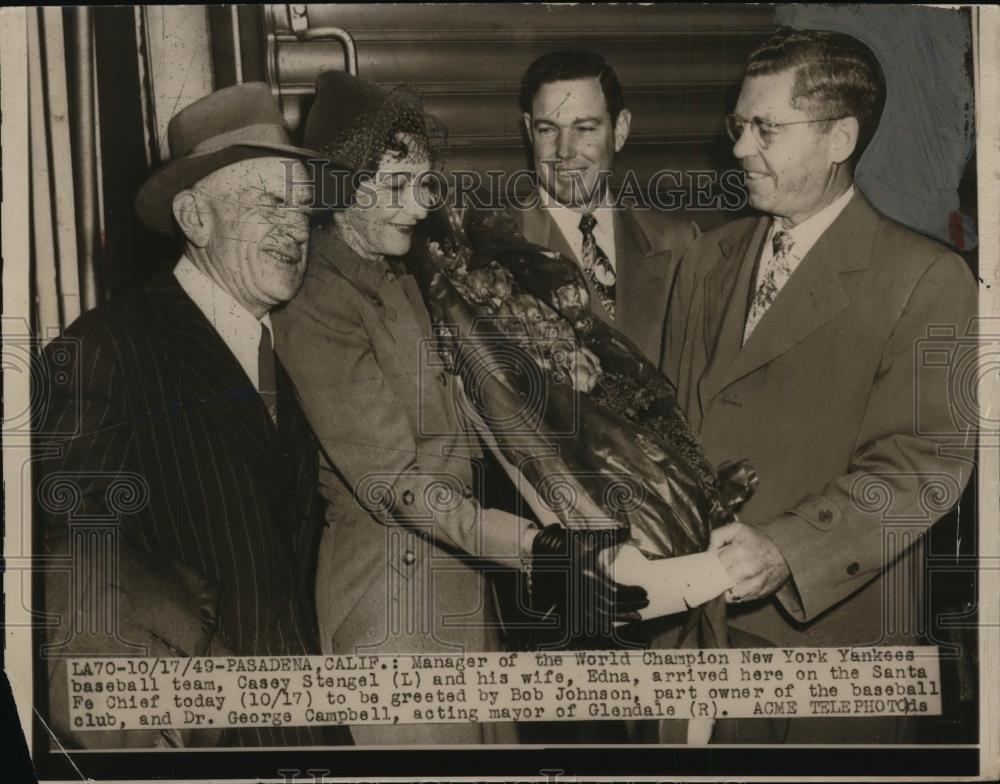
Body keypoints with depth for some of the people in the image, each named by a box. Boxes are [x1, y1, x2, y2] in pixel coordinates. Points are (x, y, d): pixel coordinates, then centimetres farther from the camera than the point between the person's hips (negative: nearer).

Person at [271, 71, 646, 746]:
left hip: (457, 578, 9)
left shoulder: (399, 282, 10)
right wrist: (539, 546, -32)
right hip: (392, 590, -8)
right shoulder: (316, 309, -19)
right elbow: (393, 482, -23)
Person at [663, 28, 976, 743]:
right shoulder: (707, 261, 13)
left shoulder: (928, 279, -8)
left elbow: (924, 459, -16)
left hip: (829, 626, -5)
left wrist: (783, 550, -27)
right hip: (689, 618, 5)